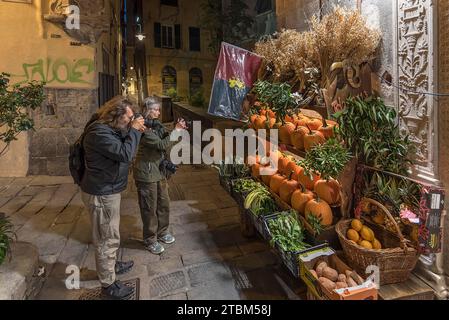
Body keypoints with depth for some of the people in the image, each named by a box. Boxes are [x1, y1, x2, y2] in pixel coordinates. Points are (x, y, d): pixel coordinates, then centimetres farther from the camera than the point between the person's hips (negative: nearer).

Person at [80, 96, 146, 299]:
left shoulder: (109, 129, 8)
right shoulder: (99, 133, -25)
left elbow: (121, 148, 14)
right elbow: (125, 154, -32)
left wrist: (133, 132, 0)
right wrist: (134, 131, -20)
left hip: (107, 190, 10)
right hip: (101, 194, -10)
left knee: (109, 236, 26)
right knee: (107, 239, 3)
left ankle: (112, 265, 45)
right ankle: (108, 285, 18)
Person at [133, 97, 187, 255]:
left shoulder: (156, 124, 6)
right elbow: (161, 144, -24)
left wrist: (178, 128, -10)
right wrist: (175, 131, -20)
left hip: (159, 170, 8)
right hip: (146, 173, -8)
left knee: (164, 204, 17)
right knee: (149, 208, 5)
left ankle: (162, 232, 37)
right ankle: (150, 240, 23)